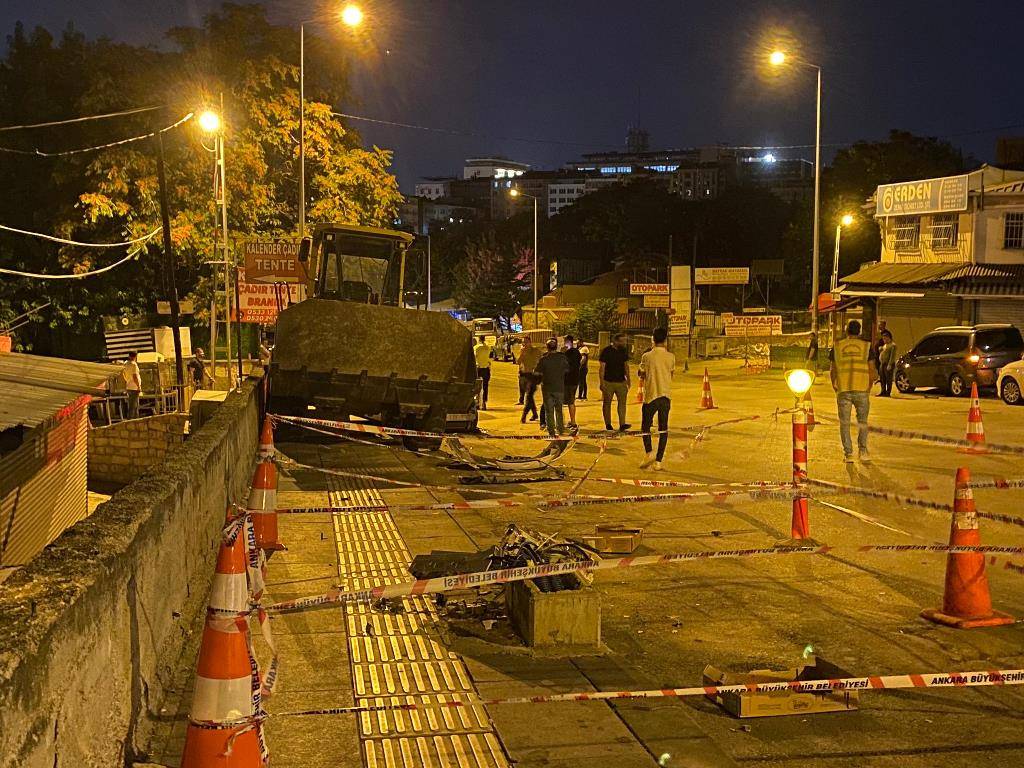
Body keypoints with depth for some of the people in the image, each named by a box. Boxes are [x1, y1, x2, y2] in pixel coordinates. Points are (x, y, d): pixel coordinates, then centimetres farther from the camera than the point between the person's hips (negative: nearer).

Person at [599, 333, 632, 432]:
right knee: (607, 403, 5)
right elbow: (602, 367, -7)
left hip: (621, 382, 4)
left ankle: (622, 424, -11)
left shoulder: (624, 351, 7)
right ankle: (608, 424, 17)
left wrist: (628, 378, 11)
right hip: (608, 382, -3)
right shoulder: (606, 351, -7)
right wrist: (602, 382, -12)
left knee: (622, 402, -7)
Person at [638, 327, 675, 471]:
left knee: (645, 426, 11)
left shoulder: (647, 356, -7)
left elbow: (641, 374, 4)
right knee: (663, 428, 7)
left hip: (651, 395, -2)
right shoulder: (671, 357, -1)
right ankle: (658, 460, 4)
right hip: (666, 395, 2)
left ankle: (649, 452, -10)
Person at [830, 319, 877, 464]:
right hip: (861, 389, 0)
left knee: (844, 423, 8)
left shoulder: (837, 346, 4)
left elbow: (833, 370, 8)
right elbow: (872, 370, 1)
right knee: (862, 422, 14)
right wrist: (869, 386, 15)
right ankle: (863, 450, 1)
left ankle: (848, 454, 3)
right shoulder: (866, 346, 2)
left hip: (843, 390, 0)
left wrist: (834, 385, 23)